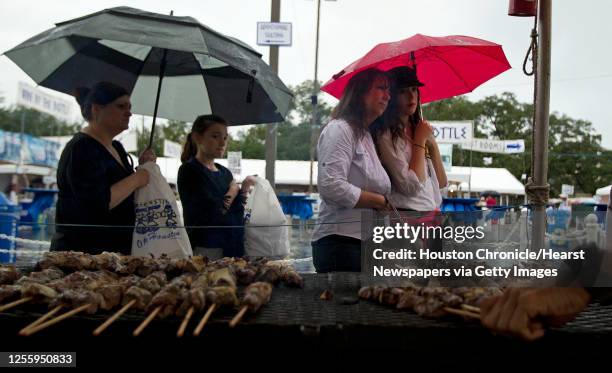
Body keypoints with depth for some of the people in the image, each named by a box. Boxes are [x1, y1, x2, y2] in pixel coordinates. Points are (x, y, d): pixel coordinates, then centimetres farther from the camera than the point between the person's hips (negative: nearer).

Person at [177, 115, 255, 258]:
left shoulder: (225, 173, 14)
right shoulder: (189, 170, -8)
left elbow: (236, 216, 13)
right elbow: (212, 212, -19)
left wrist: (244, 189, 0)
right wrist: (233, 192, -4)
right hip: (205, 250, -7)